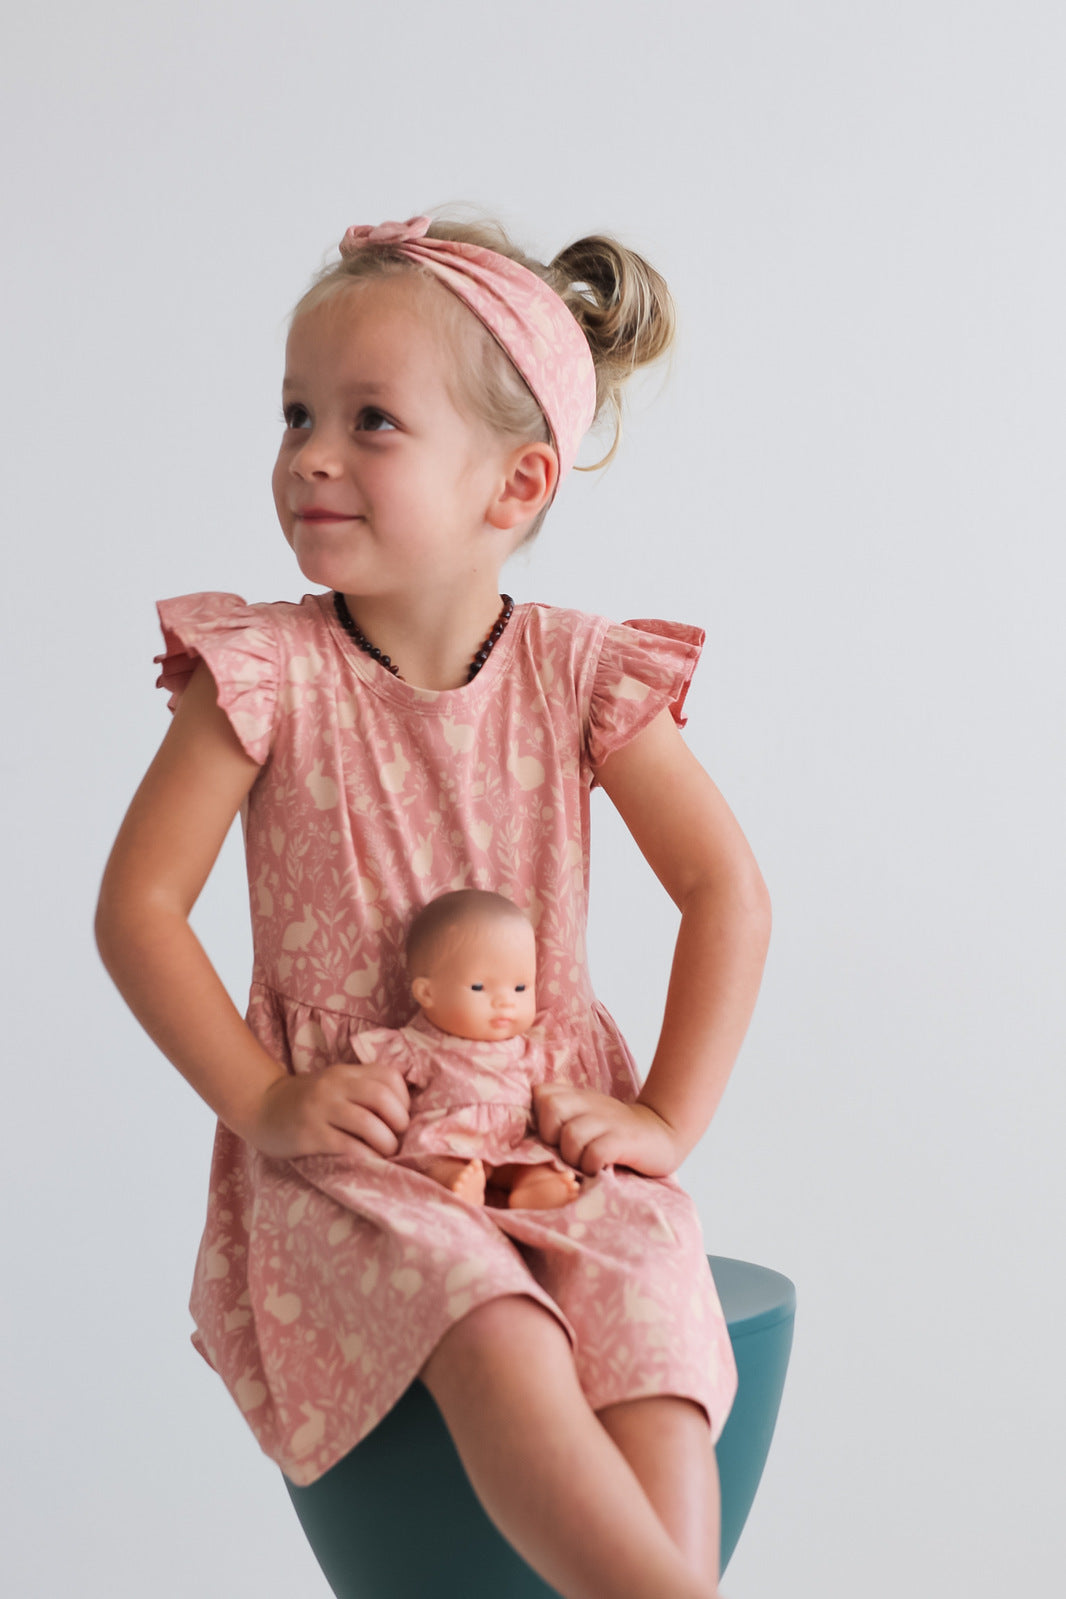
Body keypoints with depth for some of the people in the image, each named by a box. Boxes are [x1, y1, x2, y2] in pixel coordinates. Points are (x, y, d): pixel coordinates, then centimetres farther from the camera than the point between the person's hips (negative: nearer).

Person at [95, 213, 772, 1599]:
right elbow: (137, 907, -3)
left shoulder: (578, 678, -3)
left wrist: (667, 1118, -4)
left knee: (651, 1342, -26)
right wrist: (262, 1104, -11)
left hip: (552, 1133, 2)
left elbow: (727, 890, 2)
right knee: (495, 1336, -31)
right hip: (347, 1143, -2)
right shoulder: (264, 676, -7)